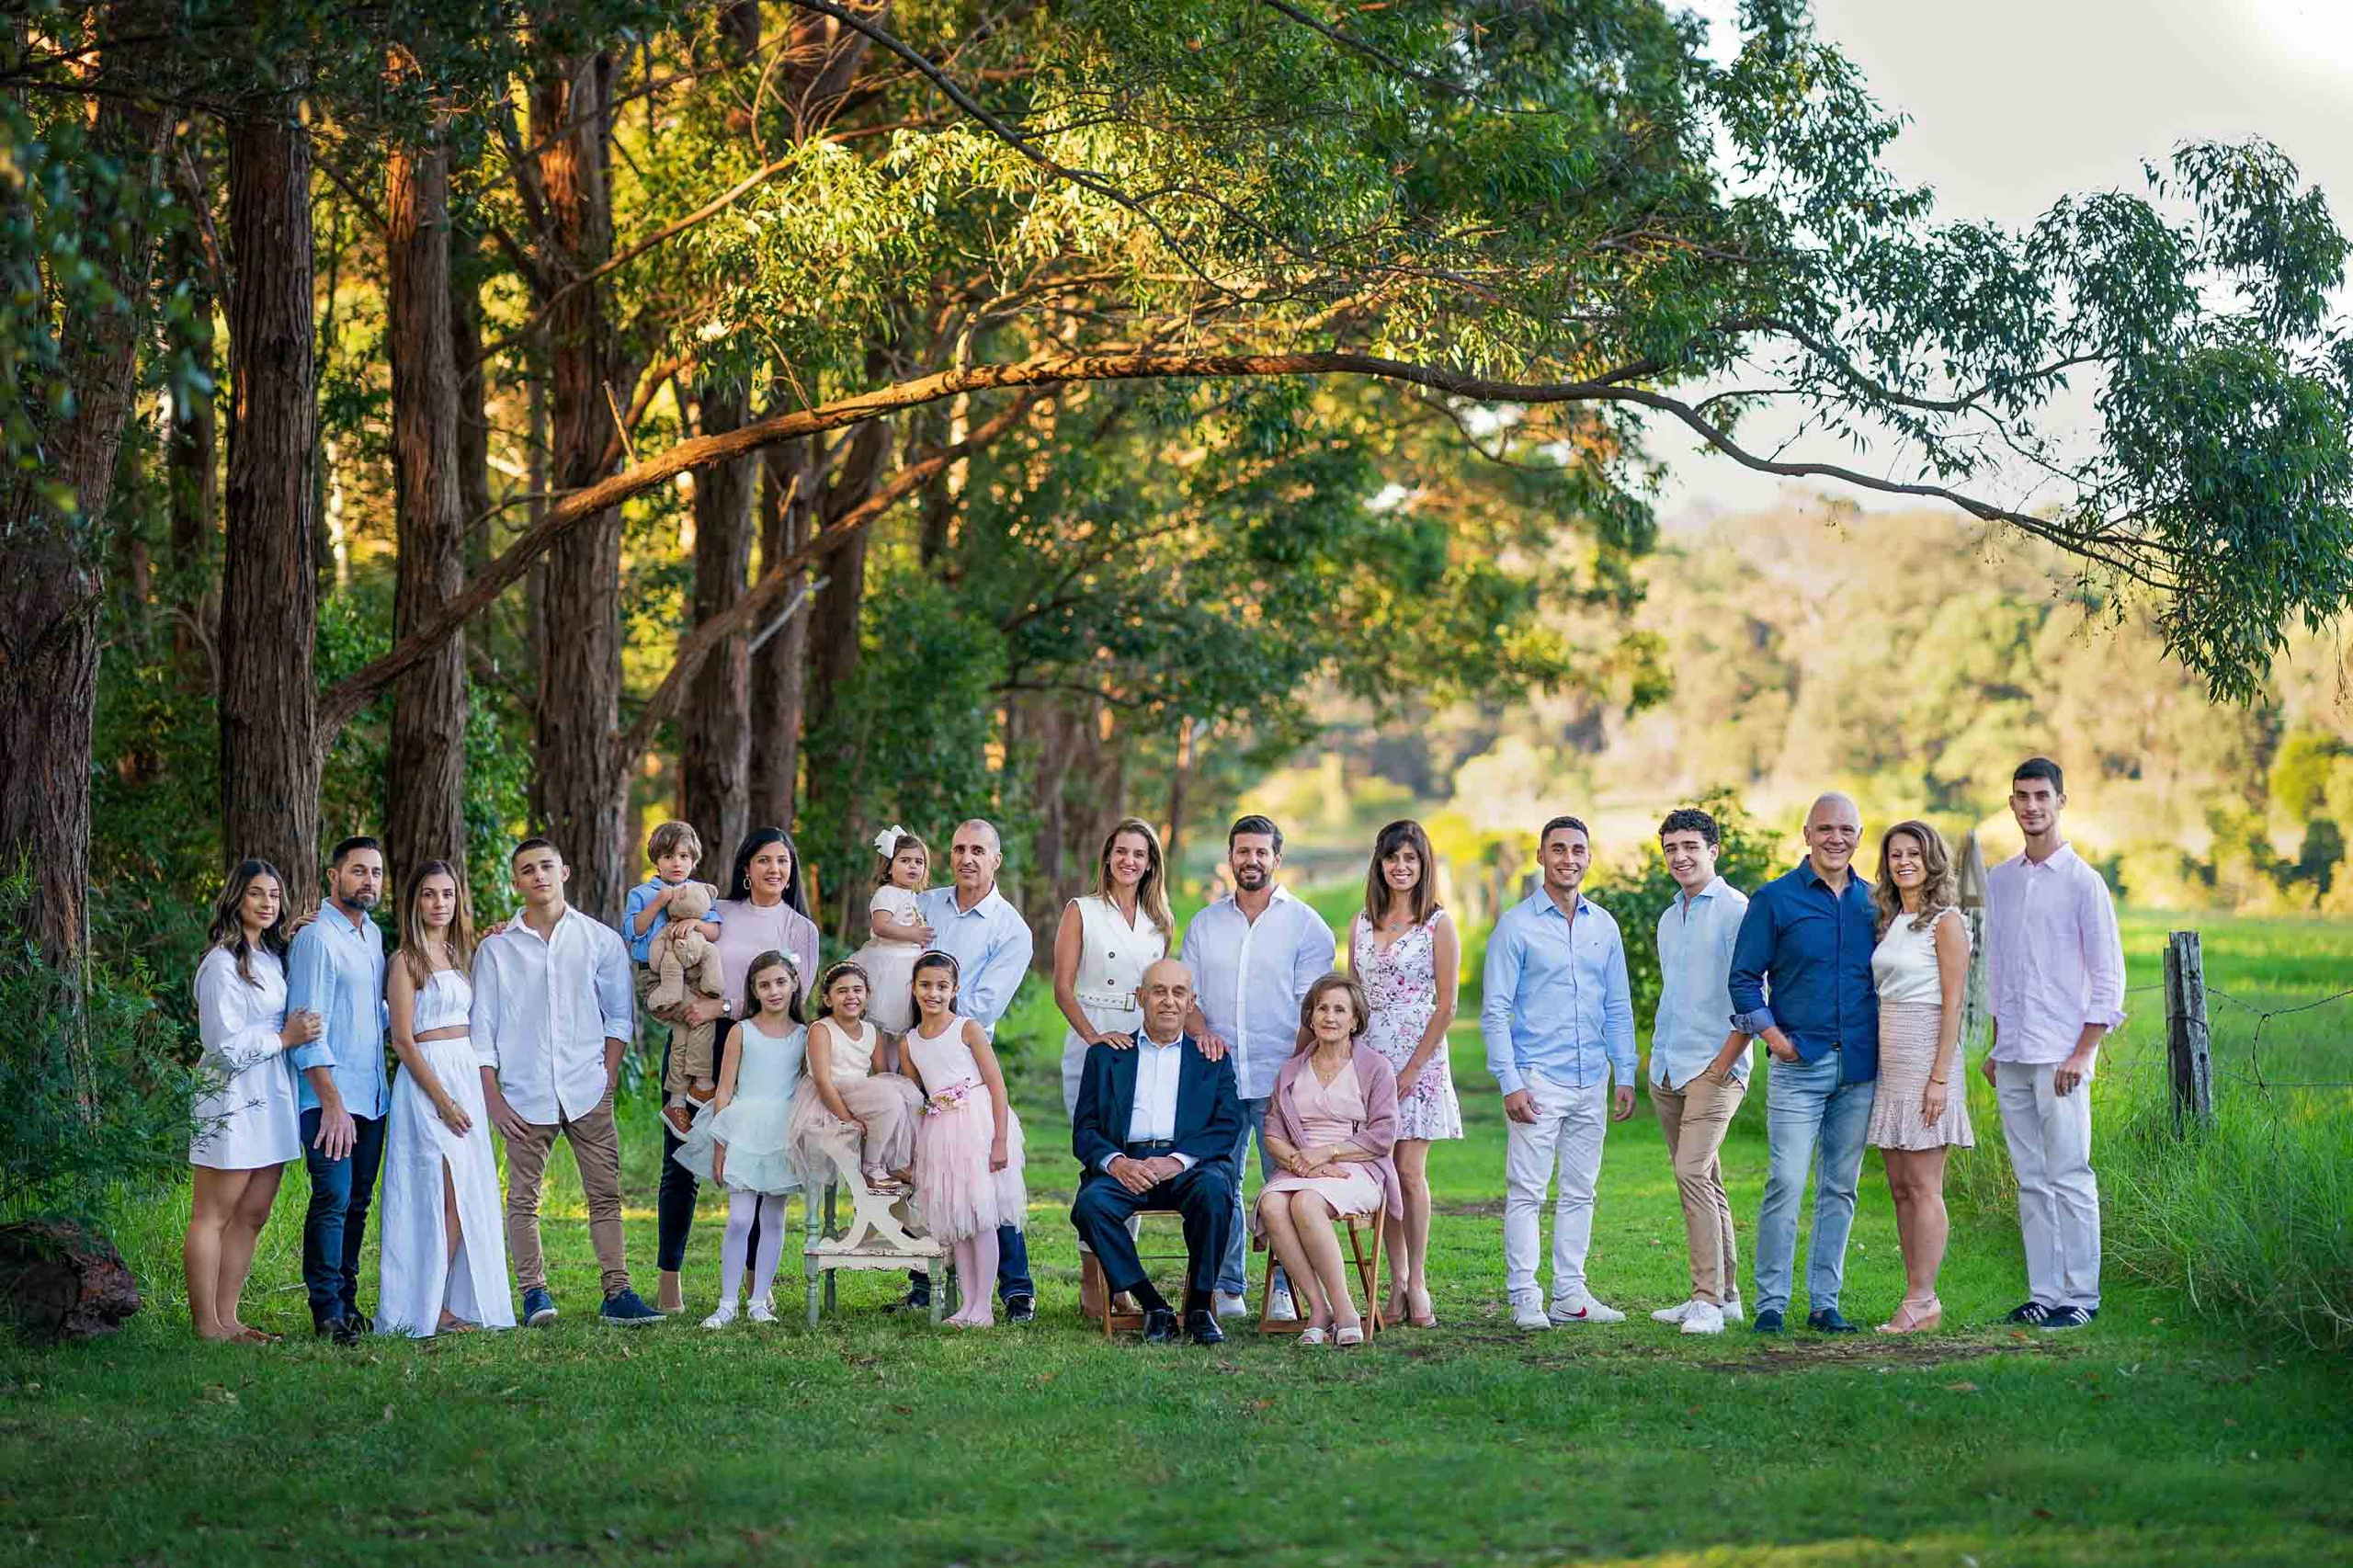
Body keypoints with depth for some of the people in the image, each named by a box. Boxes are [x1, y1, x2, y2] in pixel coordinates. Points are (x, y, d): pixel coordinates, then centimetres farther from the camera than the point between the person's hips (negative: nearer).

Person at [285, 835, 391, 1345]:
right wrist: (333, 1103, -18)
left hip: (372, 1097, 8)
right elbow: (307, 1029, -15)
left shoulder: (373, 935, 16)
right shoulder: (316, 938, -10)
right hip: (330, 1099, -8)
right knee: (333, 1201, -11)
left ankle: (347, 1302, 16)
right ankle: (327, 1312, -8)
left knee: (357, 1203, 10)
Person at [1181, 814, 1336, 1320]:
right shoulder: (1204, 924, 15)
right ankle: (1228, 1288, 11)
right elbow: (1185, 994, 14)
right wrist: (1200, 1029, -7)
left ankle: (1284, 1289, 2)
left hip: (1280, 1082, -3)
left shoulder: (1305, 925, 4)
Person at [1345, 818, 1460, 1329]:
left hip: (1420, 1061, -4)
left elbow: (1446, 1005, -4)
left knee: (1410, 1173, -8)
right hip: (1369, 1058, 4)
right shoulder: (1360, 926, 11)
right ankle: (1396, 1282, 8)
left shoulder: (1438, 925, -1)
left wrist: (1411, 1069, -10)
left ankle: (1417, 1282, 1)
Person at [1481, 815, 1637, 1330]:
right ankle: (1525, 1297, -3)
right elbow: (1495, 1011, -5)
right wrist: (1509, 1082, -12)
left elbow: (1618, 1008, 16)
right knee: (1526, 1191, -6)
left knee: (1579, 1191, 7)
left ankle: (1570, 1294, 13)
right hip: (1538, 1079, -5)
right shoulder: (1516, 925, -3)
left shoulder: (1604, 926, 12)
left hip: (1591, 1081, 5)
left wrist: (1625, 1075, 9)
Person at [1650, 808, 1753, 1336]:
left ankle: (1709, 1300, -17)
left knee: (1693, 1174, -18)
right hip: (1667, 1070, 8)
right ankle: (1726, 1294, 17)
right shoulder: (1669, 919, 18)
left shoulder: (1735, 911, -7)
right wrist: (1656, 1058, 16)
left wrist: (1725, 1060, -15)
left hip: (1714, 1067, -8)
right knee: (1704, 1182, 11)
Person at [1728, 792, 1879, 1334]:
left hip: (1860, 1069, 4)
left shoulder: (1873, 902, 11)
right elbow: (1744, 978, 1)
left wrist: (1885, 1041, 6)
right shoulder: (1775, 899, 1)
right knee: (1786, 1185, -9)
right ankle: (1771, 1302, -3)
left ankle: (1825, 1301, 13)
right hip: (1799, 1066, -4)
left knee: (1840, 1190, 7)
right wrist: (1775, 1037, -9)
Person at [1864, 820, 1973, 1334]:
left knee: (1922, 1186, -6)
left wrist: (1939, 1077, -17)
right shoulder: (1889, 922, 16)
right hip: (1886, 1057, 8)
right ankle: (1920, 1299, 11)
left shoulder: (1945, 921, -7)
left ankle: (1921, 1302, -4)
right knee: (1900, 1186, 7)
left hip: (1923, 1053, -8)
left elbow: (1952, 1005, -12)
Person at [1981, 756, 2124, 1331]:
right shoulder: (1999, 880, 14)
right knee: (2031, 1180, 7)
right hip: (2012, 1057, 6)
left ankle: (2081, 1294, -2)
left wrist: (2083, 1052, -12)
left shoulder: (2082, 882, -4)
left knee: (2069, 1177, -6)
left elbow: (2109, 976, -5)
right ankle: (2043, 1292, 10)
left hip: (2060, 1057, -6)